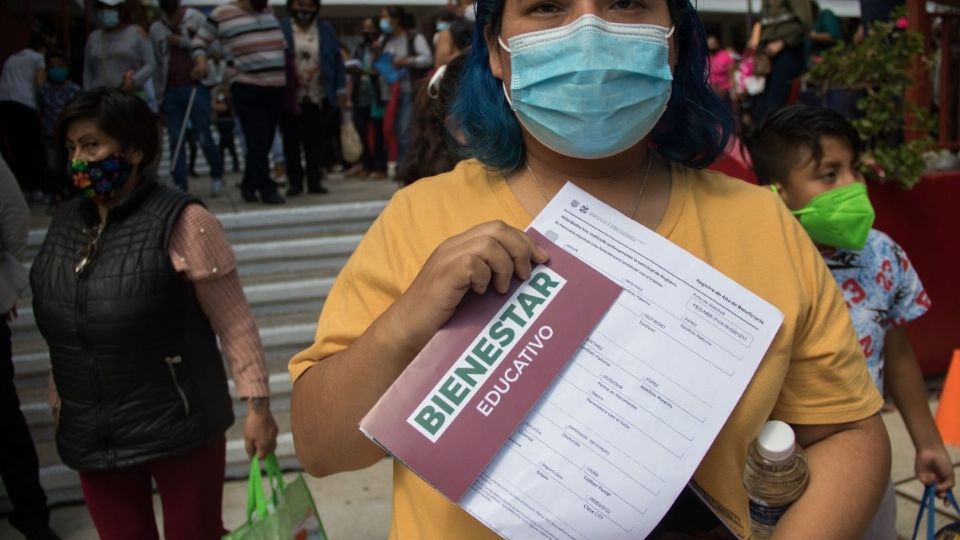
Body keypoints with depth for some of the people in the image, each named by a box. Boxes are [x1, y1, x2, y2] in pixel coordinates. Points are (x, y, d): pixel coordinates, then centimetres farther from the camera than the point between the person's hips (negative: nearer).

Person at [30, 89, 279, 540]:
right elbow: (62, 327, 16)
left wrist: (257, 404, -17)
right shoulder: (65, 223, 6)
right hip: (91, 434, 6)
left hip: (178, 427, -5)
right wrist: (60, 397, 20)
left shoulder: (179, 221, -13)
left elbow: (234, 322, -14)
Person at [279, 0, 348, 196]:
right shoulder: (281, 28, -1)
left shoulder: (325, 29, 7)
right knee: (292, 141, 5)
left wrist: (341, 88, 2)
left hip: (319, 98, 1)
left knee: (317, 141, 4)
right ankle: (295, 182, 15)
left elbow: (336, 60, 7)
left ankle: (315, 180, 14)